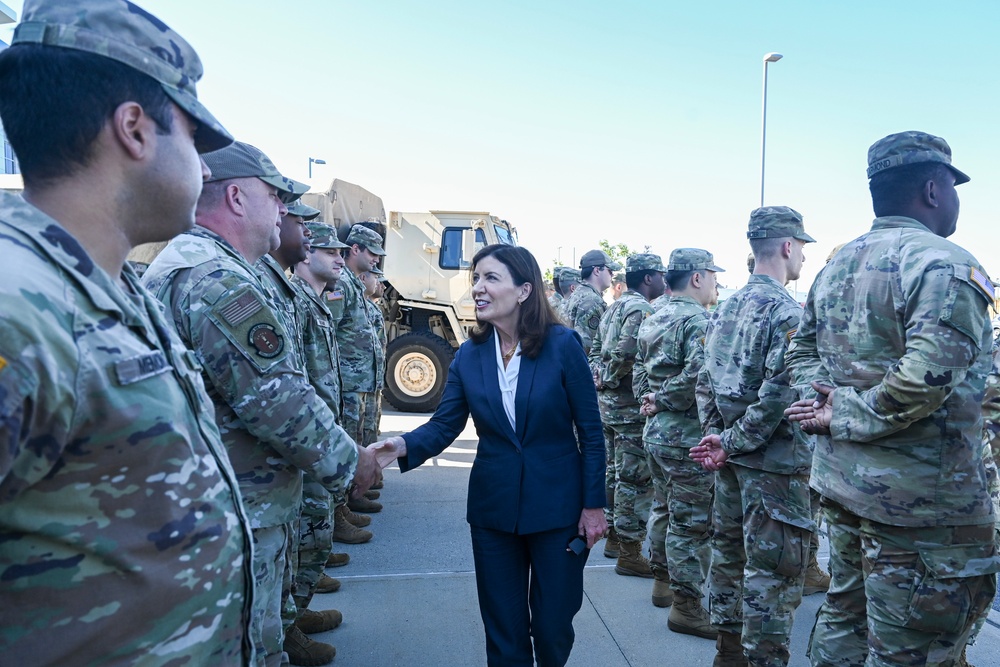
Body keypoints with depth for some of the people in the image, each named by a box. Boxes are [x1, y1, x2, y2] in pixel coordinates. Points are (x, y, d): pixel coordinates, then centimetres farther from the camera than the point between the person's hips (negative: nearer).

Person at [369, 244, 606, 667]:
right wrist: (404, 445, -24)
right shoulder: (469, 355, -2)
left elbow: (591, 430, -8)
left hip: (557, 507, -2)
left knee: (552, 627, 13)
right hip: (493, 508, 3)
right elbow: (444, 425, -4)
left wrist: (593, 505, -7)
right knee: (503, 631, 14)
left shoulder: (562, 345, -12)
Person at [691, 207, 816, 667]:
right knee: (775, 569, 2)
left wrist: (715, 435, 3)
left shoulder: (727, 307, 9)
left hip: (734, 456, 9)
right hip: (775, 461, -8)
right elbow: (778, 394, -24)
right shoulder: (786, 311, -16)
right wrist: (732, 444, -15)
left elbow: (706, 380, 8)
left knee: (730, 550, 18)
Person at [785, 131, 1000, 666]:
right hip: (921, 500, -8)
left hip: (841, 481, 8)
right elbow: (925, 378, -28)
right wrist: (846, 417, -15)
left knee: (844, 615, 22)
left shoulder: (836, 266, 10)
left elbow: (800, 355, 13)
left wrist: (833, 403, -2)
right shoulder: (947, 266, -16)